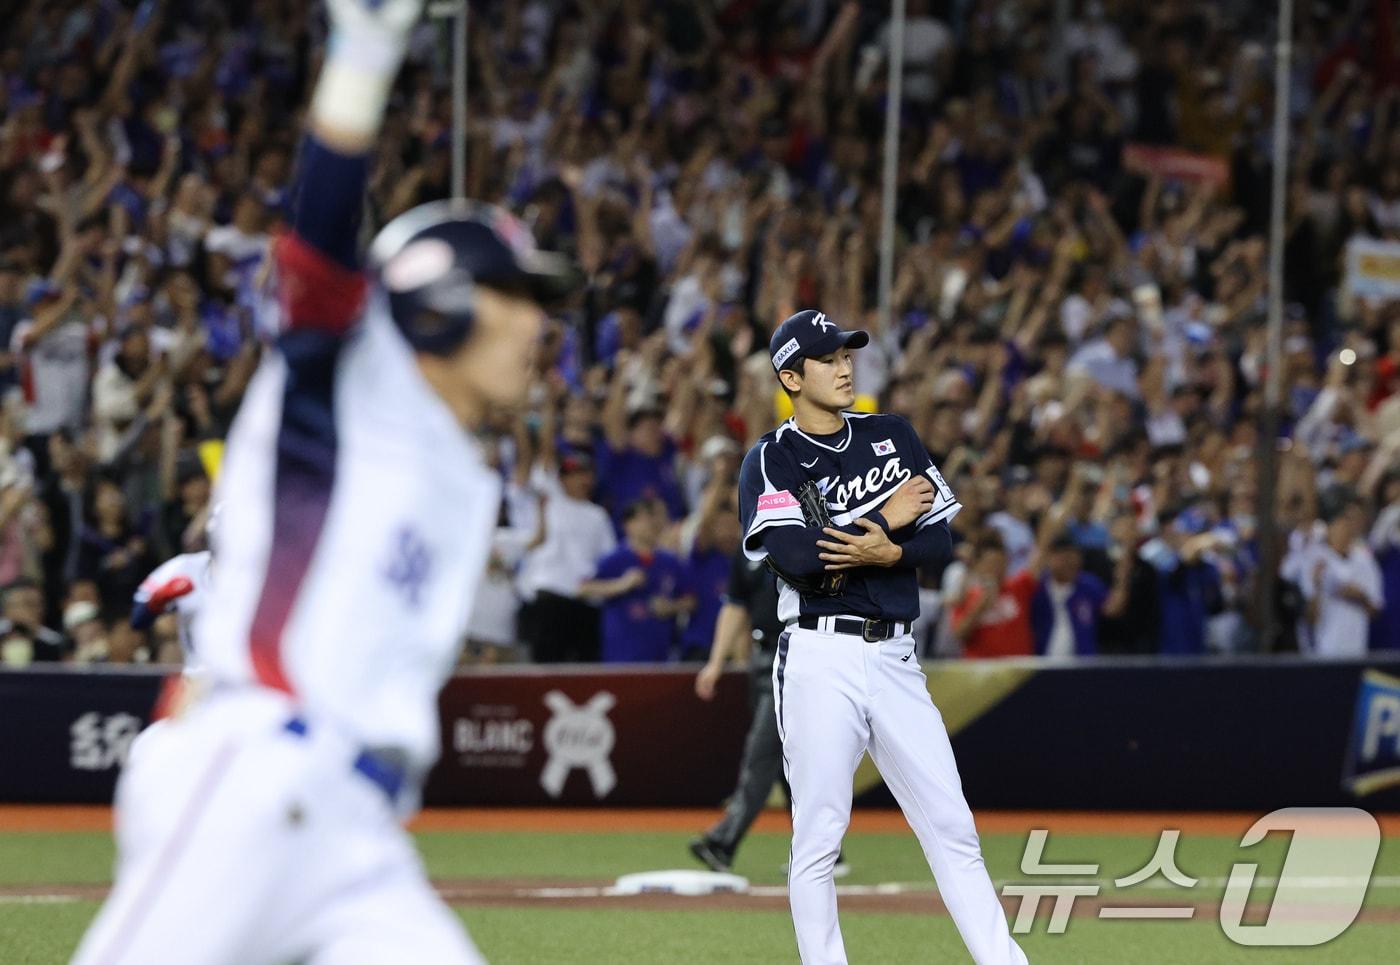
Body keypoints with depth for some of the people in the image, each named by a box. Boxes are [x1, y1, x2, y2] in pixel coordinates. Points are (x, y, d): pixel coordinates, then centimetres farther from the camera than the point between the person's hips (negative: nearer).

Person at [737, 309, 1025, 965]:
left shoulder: (892, 437, 14)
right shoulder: (771, 460, -1)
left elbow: (942, 540, 10)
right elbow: (795, 556, -17)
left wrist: (889, 553, -11)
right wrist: (887, 519, -8)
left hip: (895, 658, 4)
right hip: (821, 658, -4)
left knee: (952, 828, 1)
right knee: (818, 837, -2)